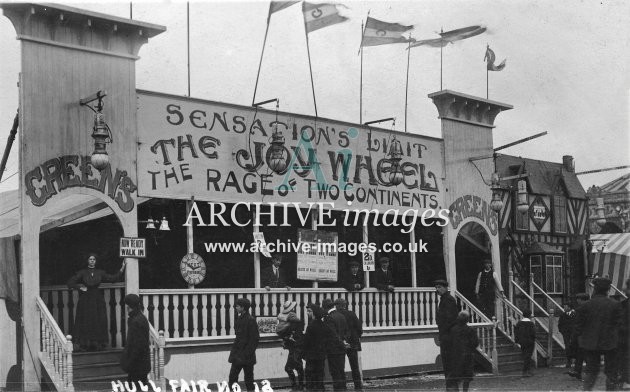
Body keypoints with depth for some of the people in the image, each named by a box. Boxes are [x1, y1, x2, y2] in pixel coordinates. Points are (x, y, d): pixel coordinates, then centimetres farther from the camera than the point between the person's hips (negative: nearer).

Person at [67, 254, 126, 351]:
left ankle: (97, 344, 5)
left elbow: (113, 278, 7)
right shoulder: (82, 273, 2)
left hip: (98, 300, 2)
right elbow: (70, 283, 1)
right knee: (85, 323, -4)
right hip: (85, 301, -2)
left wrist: (121, 270, -1)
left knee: (98, 323, 0)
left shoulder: (100, 273, 9)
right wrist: (80, 287, -10)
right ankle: (84, 345, -1)